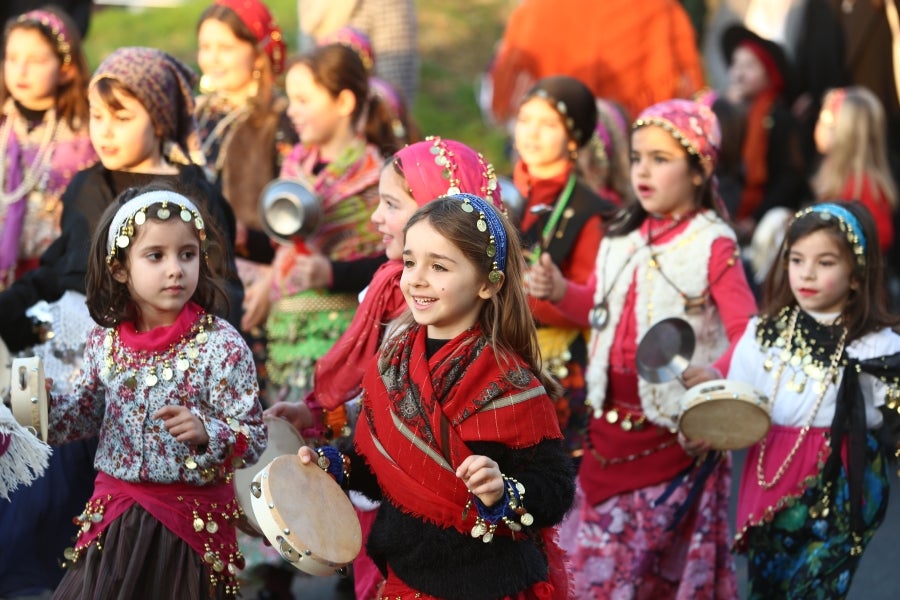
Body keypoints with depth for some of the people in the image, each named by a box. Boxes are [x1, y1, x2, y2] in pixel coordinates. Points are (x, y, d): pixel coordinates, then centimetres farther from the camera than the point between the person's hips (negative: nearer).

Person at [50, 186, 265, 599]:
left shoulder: (222, 345, -14)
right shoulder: (105, 340, 0)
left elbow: (254, 437, -13)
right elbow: (86, 415, 15)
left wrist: (206, 433, -31)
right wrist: (46, 406, -3)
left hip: (191, 517, -4)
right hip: (113, 512, 4)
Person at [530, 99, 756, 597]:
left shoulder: (712, 246, -13)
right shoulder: (622, 237, 7)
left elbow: (748, 332, -19)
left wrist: (718, 374, -38)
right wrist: (563, 293, 0)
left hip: (676, 425, -6)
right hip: (613, 414, 6)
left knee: (670, 555, 6)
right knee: (599, 553, 11)